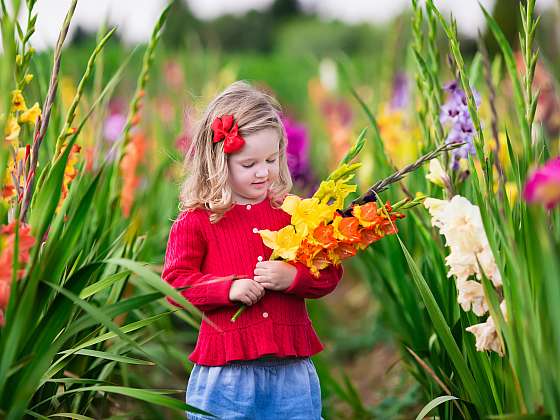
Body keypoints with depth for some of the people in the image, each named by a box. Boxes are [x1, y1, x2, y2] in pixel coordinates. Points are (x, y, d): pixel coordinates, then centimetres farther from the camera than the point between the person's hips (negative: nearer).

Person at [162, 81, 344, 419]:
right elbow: (175, 282, -4)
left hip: (292, 370, 2)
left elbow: (330, 273, 5)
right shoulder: (196, 220, 0)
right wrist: (228, 288, -17)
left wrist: (294, 276, -15)